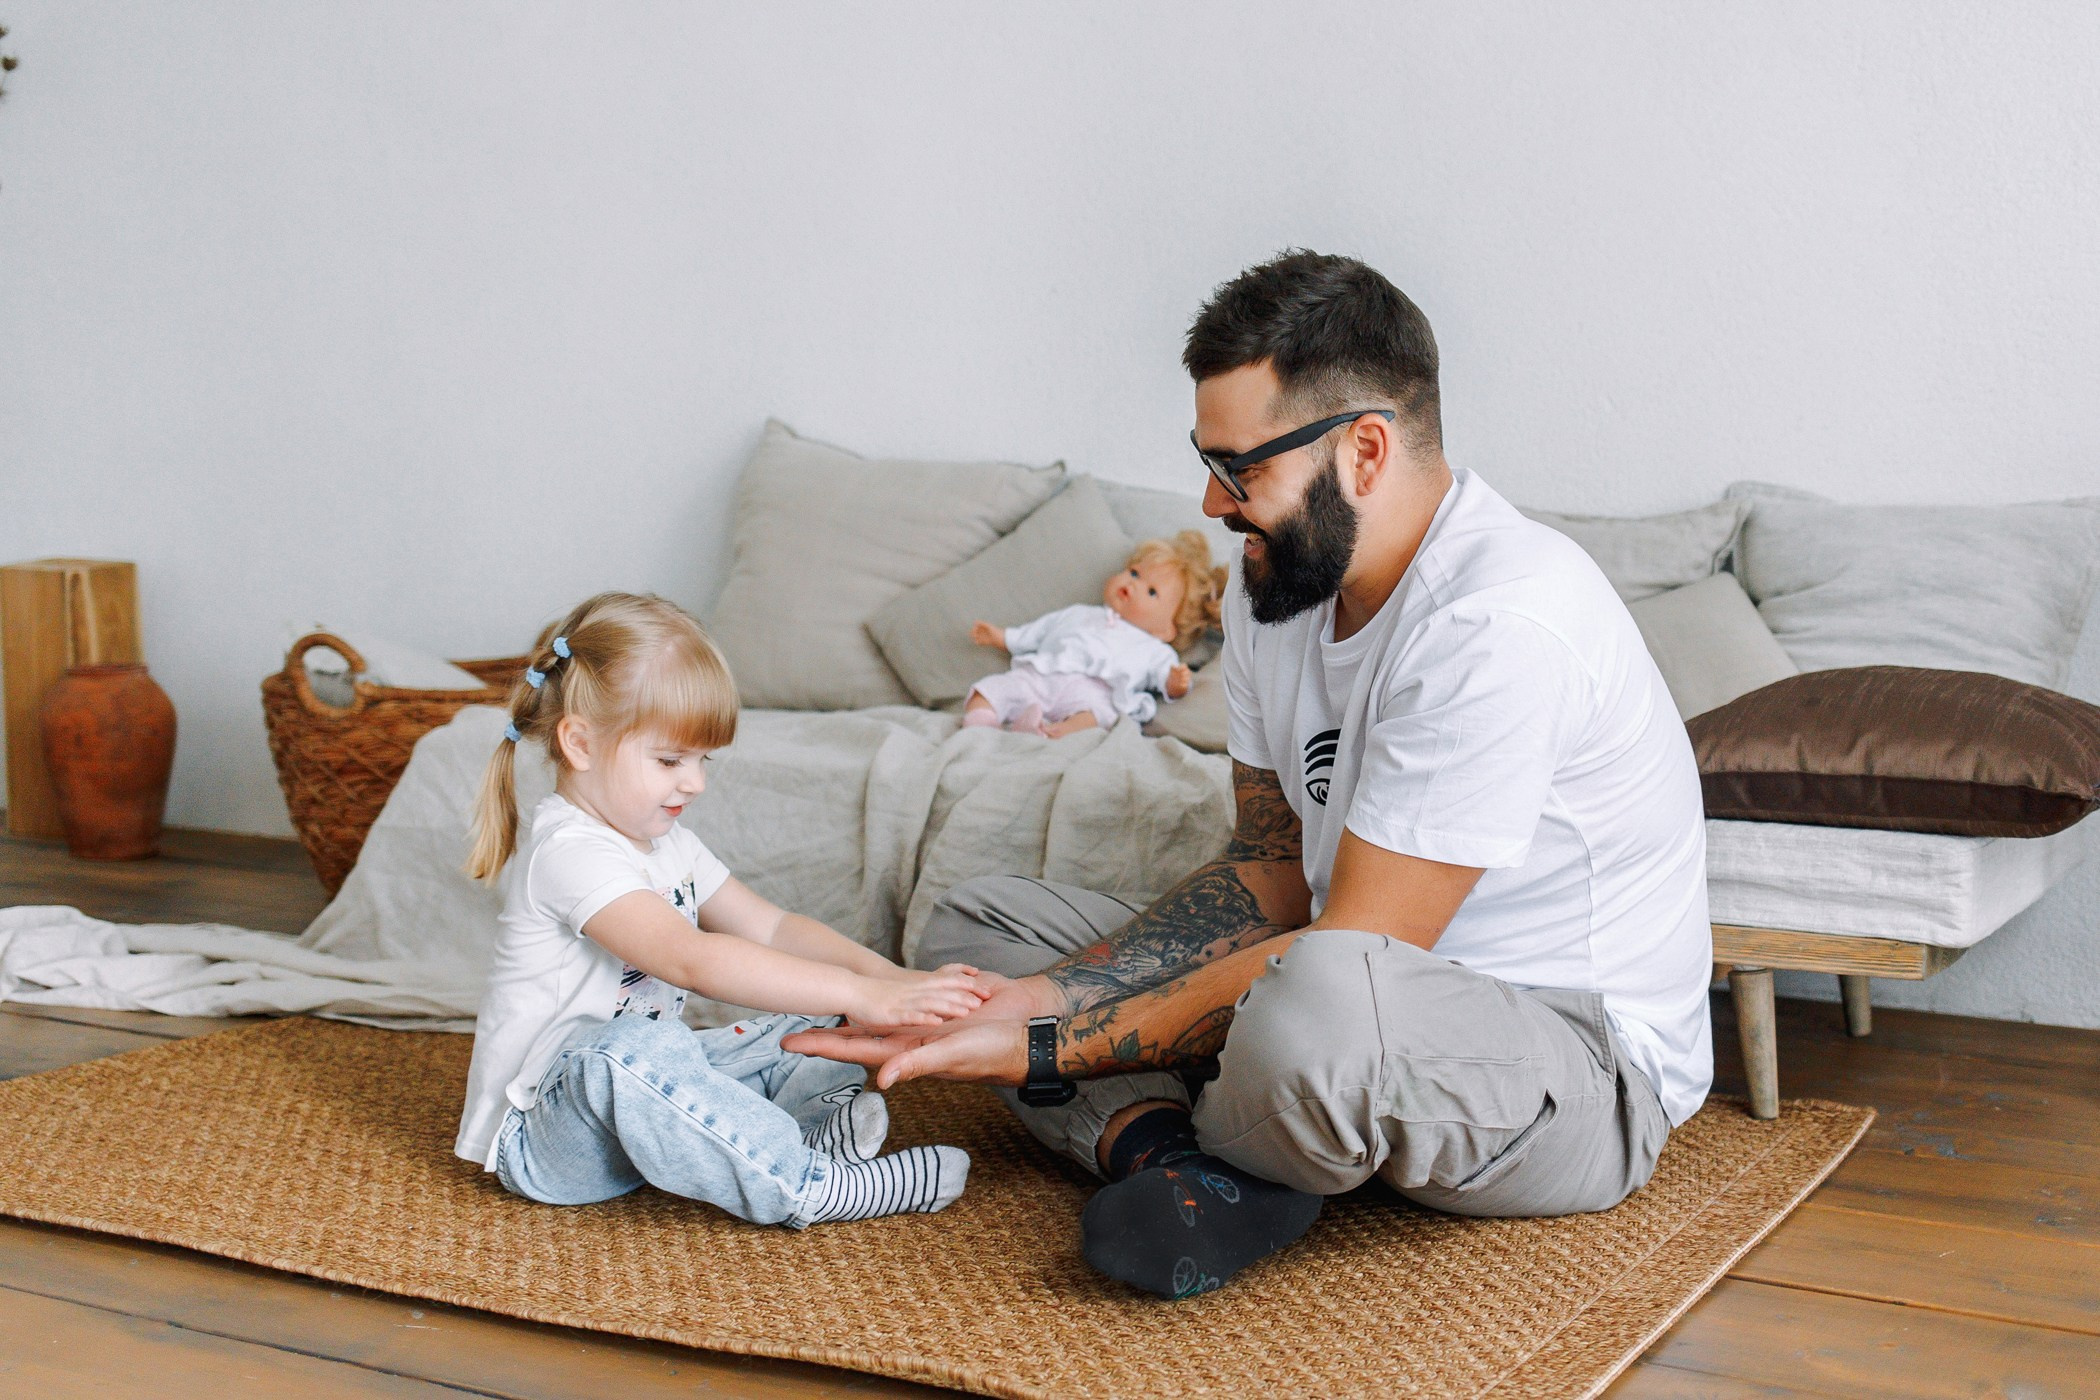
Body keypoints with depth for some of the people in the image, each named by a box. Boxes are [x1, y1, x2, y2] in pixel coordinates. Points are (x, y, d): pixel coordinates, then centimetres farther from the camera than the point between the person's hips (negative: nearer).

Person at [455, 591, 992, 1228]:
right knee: (629, 1051, -40)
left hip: (643, 1089, 10)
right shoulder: (571, 853, -23)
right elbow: (692, 959, -36)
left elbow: (769, 928, 7)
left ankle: (817, 1126, -23)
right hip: (542, 1143, -10)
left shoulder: (667, 845, 9)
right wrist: (859, 995, -41)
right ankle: (810, 1187, -32)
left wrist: (889, 976, -10)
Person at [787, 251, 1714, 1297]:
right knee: (979, 917, 7)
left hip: (1586, 1065, -8)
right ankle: (1173, 1156, -19)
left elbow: (1347, 949, -27)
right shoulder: (1275, 584, 2)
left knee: (1322, 1002, -43)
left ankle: (1149, 1143, -9)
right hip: (1385, 991, 9)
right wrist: (1041, 998, -9)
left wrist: (1041, 1051, -25)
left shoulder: (1500, 623, -27)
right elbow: (1271, 874, 5)